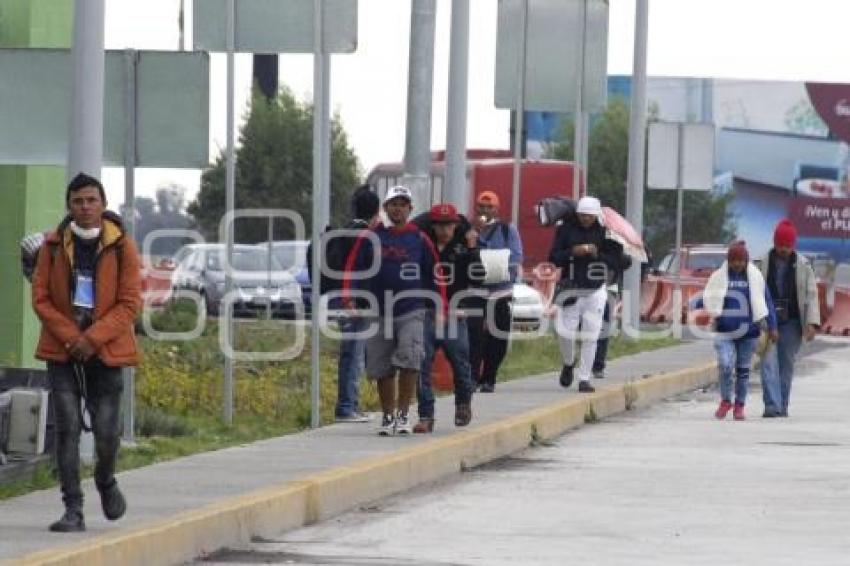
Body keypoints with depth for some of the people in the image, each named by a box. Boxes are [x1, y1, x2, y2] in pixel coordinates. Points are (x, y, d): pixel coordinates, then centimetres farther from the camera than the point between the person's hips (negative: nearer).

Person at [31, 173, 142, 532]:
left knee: (106, 431, 0)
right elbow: (41, 298, 0)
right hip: (63, 352, 1)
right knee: (68, 428, -7)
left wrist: (92, 339, -15)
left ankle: (106, 481, 33)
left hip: (105, 352, -1)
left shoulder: (122, 246, -4)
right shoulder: (54, 245, 1)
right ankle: (73, 511, -5)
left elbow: (130, 304, -6)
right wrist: (71, 338, -12)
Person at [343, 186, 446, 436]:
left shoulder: (419, 239, 4)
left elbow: (435, 274, 8)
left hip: (412, 313, -1)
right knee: (382, 369, 5)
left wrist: (440, 308, 5)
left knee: (409, 359, -18)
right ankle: (387, 417, 18)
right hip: (379, 314, 1)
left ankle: (403, 414, -10)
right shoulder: (370, 238, 5)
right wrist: (349, 298, -10)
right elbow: (353, 268, 3)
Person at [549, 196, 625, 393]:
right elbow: (553, 258, -1)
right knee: (566, 332, -5)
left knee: (590, 337, -3)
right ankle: (568, 363, 26)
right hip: (571, 289, 0)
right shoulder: (566, 230, 1)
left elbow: (617, 262, -1)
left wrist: (598, 254, -18)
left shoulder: (605, 232, 0)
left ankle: (584, 379, 4)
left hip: (595, 291, 0)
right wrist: (572, 252, -18)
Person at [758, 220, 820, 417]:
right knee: (769, 363, -12)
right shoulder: (764, 263, 1)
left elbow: (811, 294, 1)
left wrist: (812, 322, -9)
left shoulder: (803, 265, 2)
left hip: (791, 322, 1)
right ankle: (772, 406, -18)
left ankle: (782, 406, 14)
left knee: (786, 365, 6)